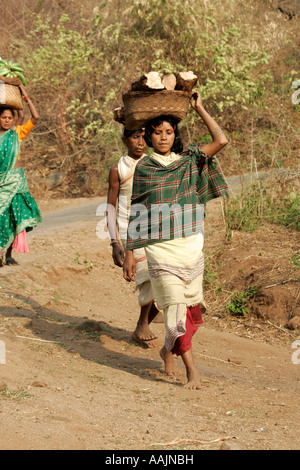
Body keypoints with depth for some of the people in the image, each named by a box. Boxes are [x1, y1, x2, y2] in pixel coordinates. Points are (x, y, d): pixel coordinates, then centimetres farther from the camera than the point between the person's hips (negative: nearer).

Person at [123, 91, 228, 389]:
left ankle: (168, 350, 35)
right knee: (176, 308, -10)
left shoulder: (188, 162, 8)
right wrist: (129, 254, 3)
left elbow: (221, 141, -3)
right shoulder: (142, 169, 2)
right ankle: (192, 372, -5)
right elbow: (135, 214, 4)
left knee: (191, 307, 9)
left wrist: (199, 108, 3)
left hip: (192, 245, 3)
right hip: (161, 250, -3)